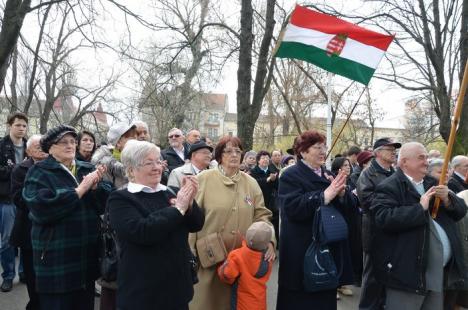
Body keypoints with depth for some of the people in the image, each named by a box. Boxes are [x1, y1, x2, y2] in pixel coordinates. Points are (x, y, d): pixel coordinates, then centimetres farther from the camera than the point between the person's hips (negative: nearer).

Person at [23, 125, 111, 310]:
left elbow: (106, 201, 0)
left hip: (87, 253, 5)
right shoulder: (39, 172, -5)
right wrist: (79, 190, -20)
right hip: (56, 256, -5)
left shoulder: (87, 169, 9)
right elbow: (41, 208, -22)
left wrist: (95, 187, -19)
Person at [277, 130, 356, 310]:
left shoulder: (328, 175, 13)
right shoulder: (291, 176, -8)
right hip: (302, 253, -7)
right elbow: (293, 207, -24)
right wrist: (325, 196, -25)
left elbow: (349, 206, 8)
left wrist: (341, 194, -13)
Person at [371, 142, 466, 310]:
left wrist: (448, 199, -8)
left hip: (439, 271, 8)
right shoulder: (389, 187, -11)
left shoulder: (432, 183, 14)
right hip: (408, 271, -8)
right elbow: (384, 218, -26)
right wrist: (420, 207, -23)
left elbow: (460, 211, 13)